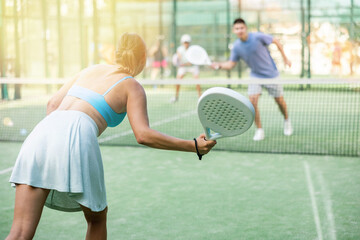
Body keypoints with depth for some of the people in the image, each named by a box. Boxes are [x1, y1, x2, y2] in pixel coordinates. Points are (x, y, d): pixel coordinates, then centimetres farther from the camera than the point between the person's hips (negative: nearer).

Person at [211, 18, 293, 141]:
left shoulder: (258, 37, -20)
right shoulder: (236, 47, -10)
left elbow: (276, 41, -7)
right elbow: (231, 63, -4)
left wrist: (285, 58, -3)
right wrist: (219, 65, -24)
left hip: (271, 74, -2)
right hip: (255, 75, 2)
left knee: (279, 101, 8)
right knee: (252, 101, -16)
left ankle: (287, 120, 39)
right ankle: (259, 130, -1)